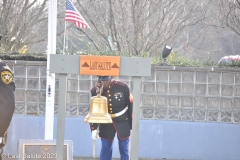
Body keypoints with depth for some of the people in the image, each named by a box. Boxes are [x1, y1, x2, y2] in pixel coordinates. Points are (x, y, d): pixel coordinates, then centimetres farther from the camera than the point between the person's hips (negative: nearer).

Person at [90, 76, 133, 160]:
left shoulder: (123, 87, -15)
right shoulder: (95, 90, -8)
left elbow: (131, 106, -7)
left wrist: (132, 126, -5)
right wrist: (94, 129, -8)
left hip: (122, 122, -2)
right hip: (106, 123, 2)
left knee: (124, 149, 1)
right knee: (105, 149, 3)